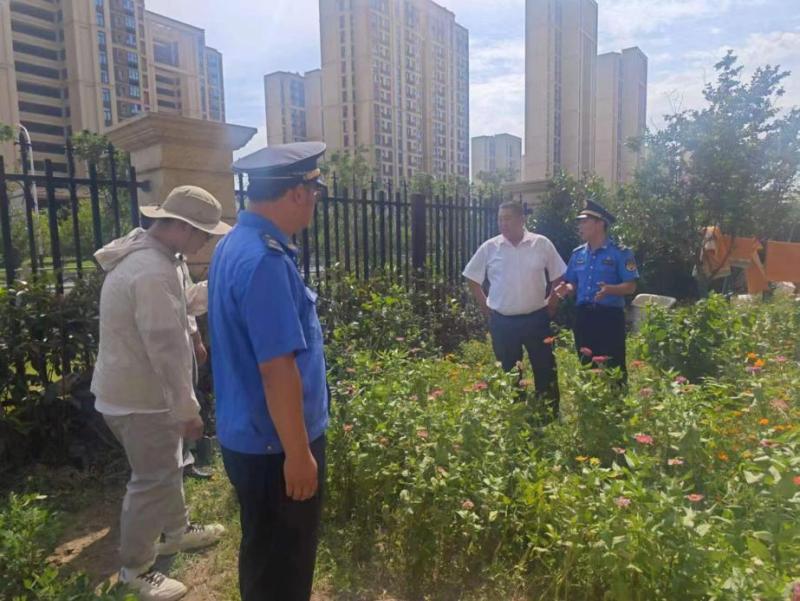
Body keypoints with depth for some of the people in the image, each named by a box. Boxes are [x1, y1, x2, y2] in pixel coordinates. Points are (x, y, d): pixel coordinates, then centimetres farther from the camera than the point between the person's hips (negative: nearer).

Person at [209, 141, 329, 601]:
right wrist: (298, 452, -20)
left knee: (266, 556, 27)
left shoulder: (234, 245, 6)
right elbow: (277, 368, -27)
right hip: (274, 443, -9)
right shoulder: (265, 260, -26)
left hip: (249, 434, 9)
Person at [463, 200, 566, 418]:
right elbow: (472, 279, 8)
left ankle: (552, 416, 22)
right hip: (502, 322, 1)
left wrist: (550, 306, 2)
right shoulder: (489, 247, -1)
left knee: (545, 371, 7)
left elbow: (559, 277, 7)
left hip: (536, 319, 0)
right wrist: (486, 308, 4)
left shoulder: (542, 244, -3)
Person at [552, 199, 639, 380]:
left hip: (610, 317, -5)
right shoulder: (577, 254, 11)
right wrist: (566, 289, -7)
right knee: (587, 366, 13)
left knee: (614, 368, -1)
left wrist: (610, 289, -27)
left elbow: (631, 286, -9)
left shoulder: (620, 252, -5)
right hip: (583, 317, 5)